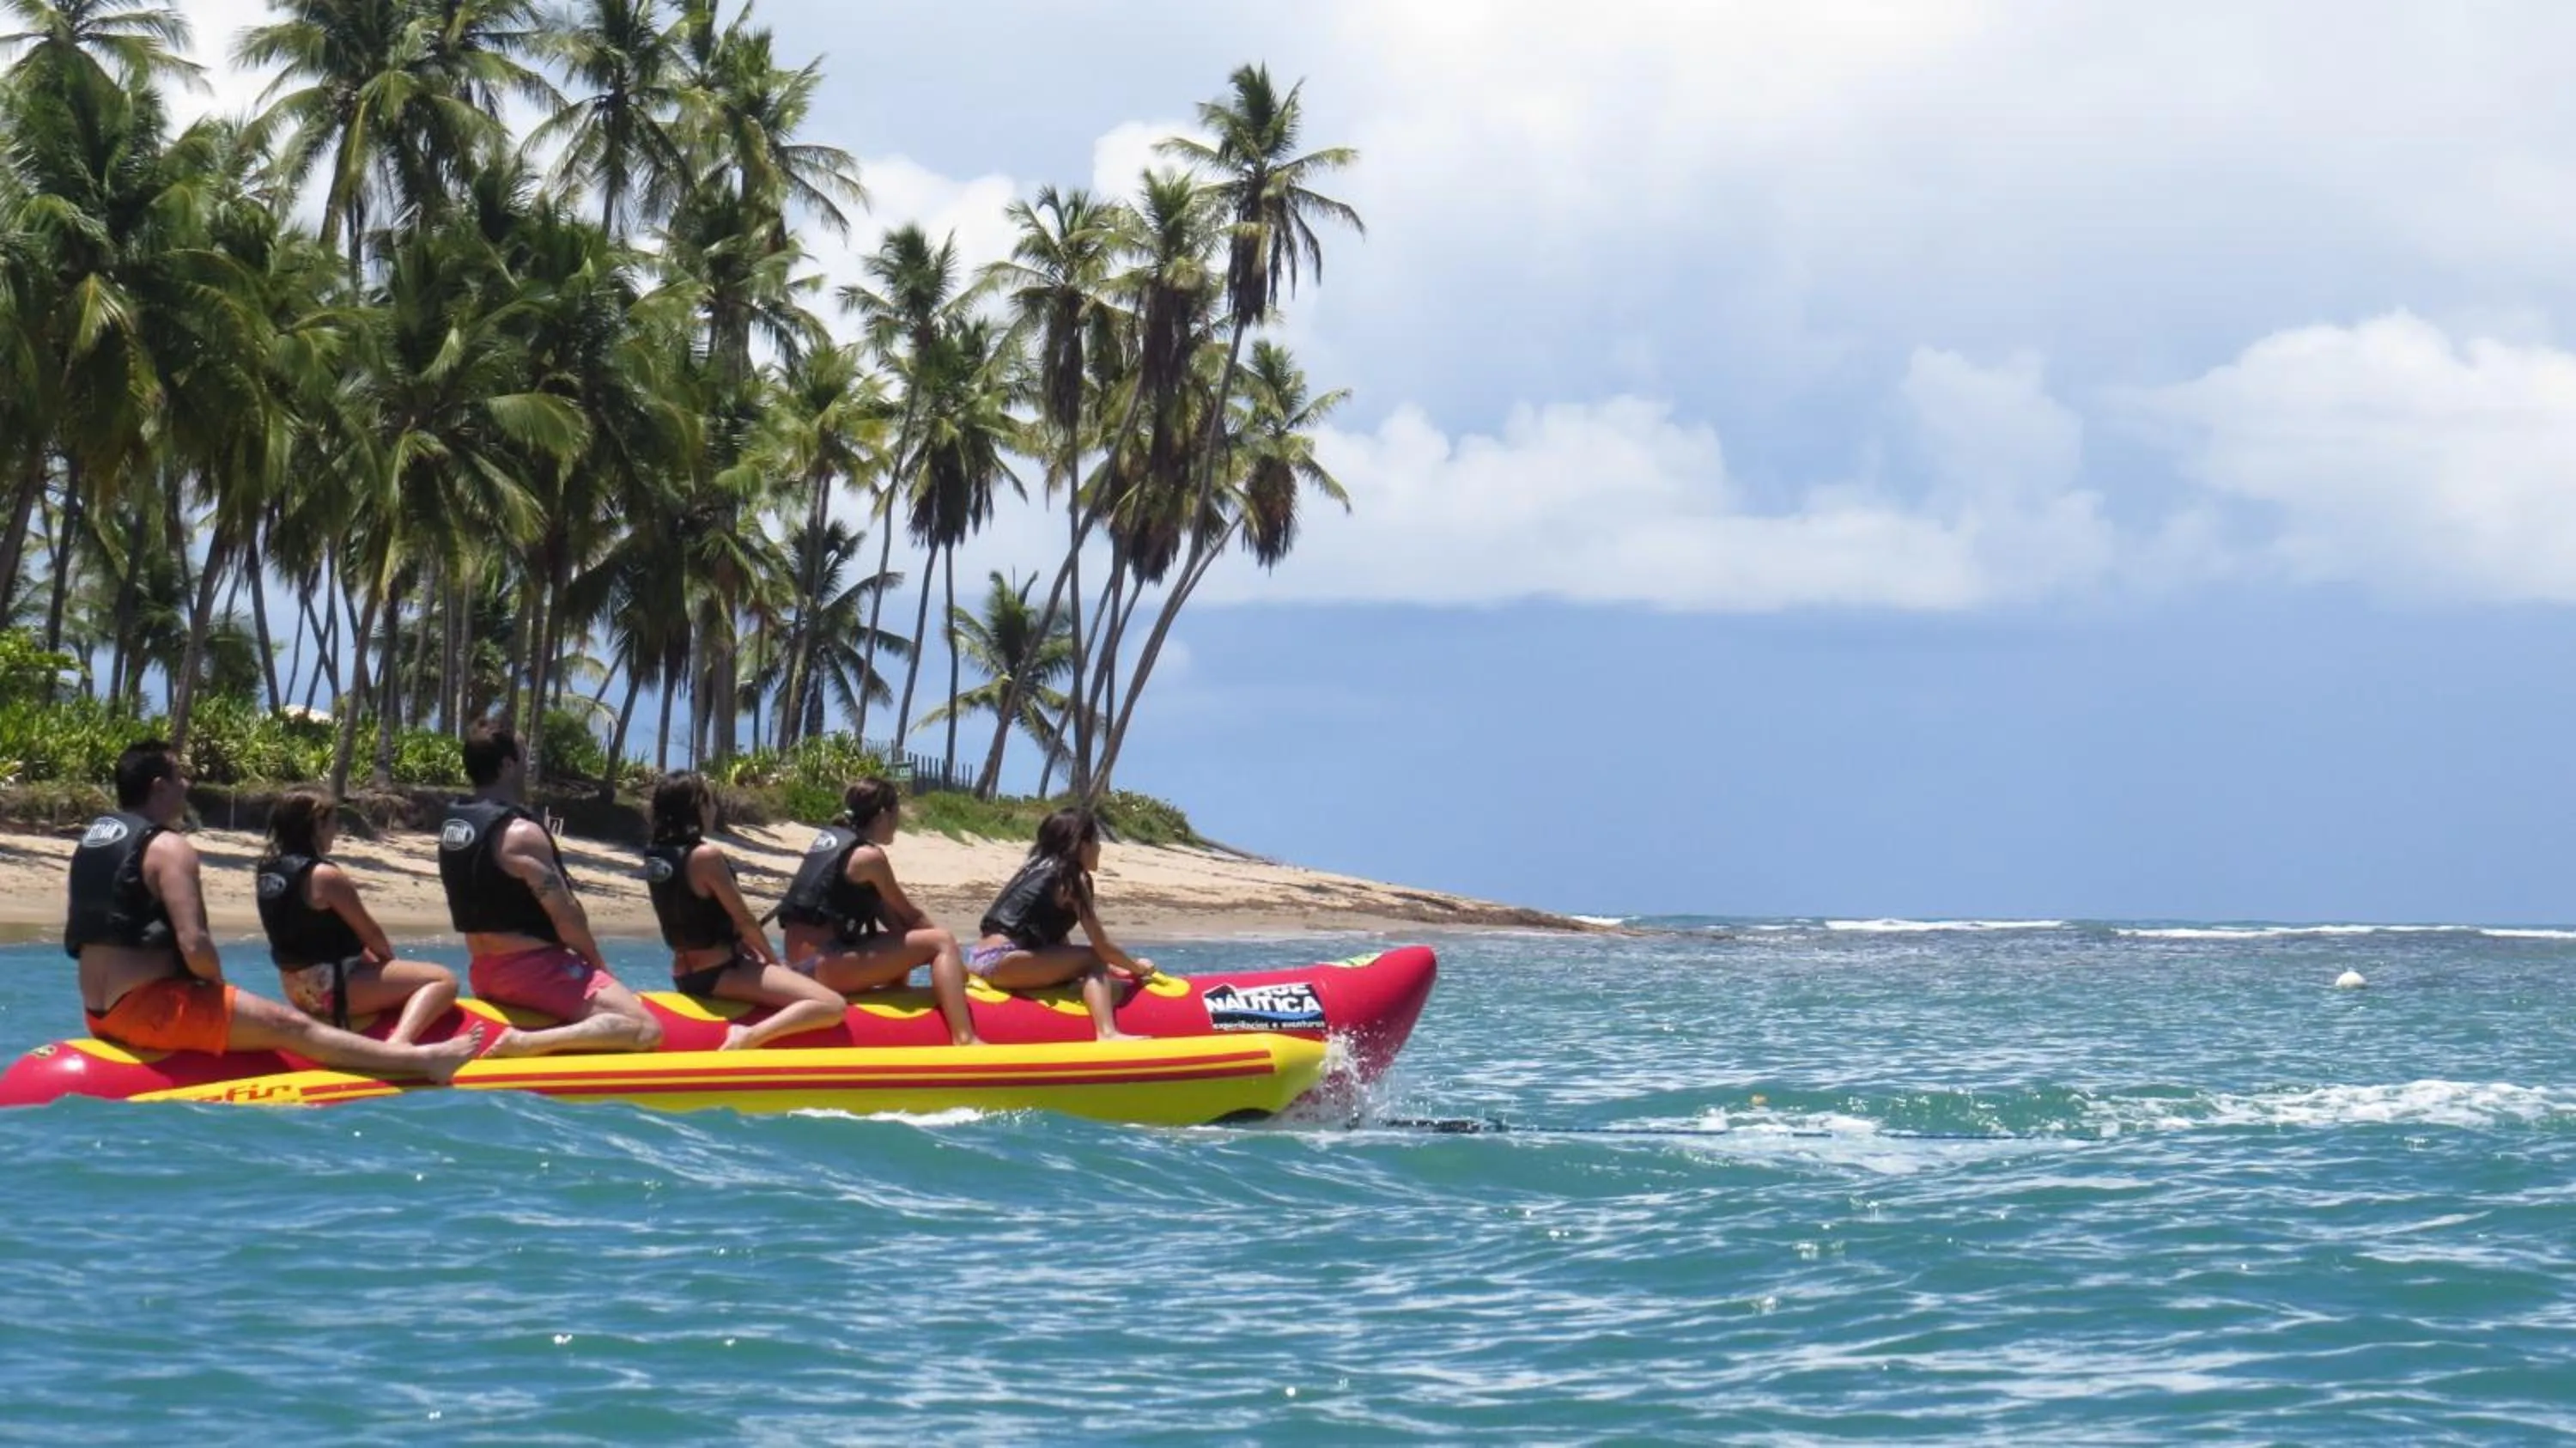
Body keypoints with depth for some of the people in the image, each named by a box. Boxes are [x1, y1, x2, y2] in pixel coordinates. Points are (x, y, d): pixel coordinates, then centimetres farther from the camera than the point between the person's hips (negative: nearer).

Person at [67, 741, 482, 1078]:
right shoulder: (169, 847, -14)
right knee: (290, 1026, -8)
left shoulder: (94, 836, 14)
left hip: (101, 1012, 10)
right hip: (154, 1007, -10)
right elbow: (195, 946, -23)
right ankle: (423, 1060, -8)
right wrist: (218, 985, -1)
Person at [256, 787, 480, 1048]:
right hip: (334, 987, -9)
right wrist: (388, 955, 13)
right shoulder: (326, 876, -17)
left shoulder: (268, 870, 7)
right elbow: (370, 933, -8)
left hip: (297, 990, 9)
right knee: (444, 980, -15)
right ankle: (398, 1044, -35)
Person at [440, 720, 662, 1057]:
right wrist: (597, 962, 0)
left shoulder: (453, 823, 10)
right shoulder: (521, 833, -16)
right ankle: (528, 1043, -28)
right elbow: (565, 915, -16)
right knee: (644, 1030, -21)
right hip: (534, 970, -10)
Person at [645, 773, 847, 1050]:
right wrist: (773, 959, 5)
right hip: (719, 974, -9)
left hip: (684, 974, 9)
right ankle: (749, 1038, -29)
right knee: (832, 1006, -19)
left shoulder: (655, 857, 6)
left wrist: (746, 946, 10)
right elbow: (744, 920, -11)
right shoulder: (706, 856, -18)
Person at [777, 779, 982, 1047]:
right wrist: (956, 962, 16)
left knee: (899, 944, 32)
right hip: (827, 966, -9)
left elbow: (885, 910, 18)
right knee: (941, 944, -11)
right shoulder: (868, 856, -8)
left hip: (803, 961, 9)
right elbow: (909, 915, 2)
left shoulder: (829, 838, 18)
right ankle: (964, 1040, -24)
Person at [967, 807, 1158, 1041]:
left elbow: (1060, 944, 23)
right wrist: (1136, 966, 14)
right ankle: (1107, 1034, -27)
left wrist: (1112, 968, 24)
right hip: (1003, 963, -9)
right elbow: (1102, 947, -3)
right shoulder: (1071, 880, -4)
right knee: (1093, 961, -9)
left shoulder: (1039, 870, 21)